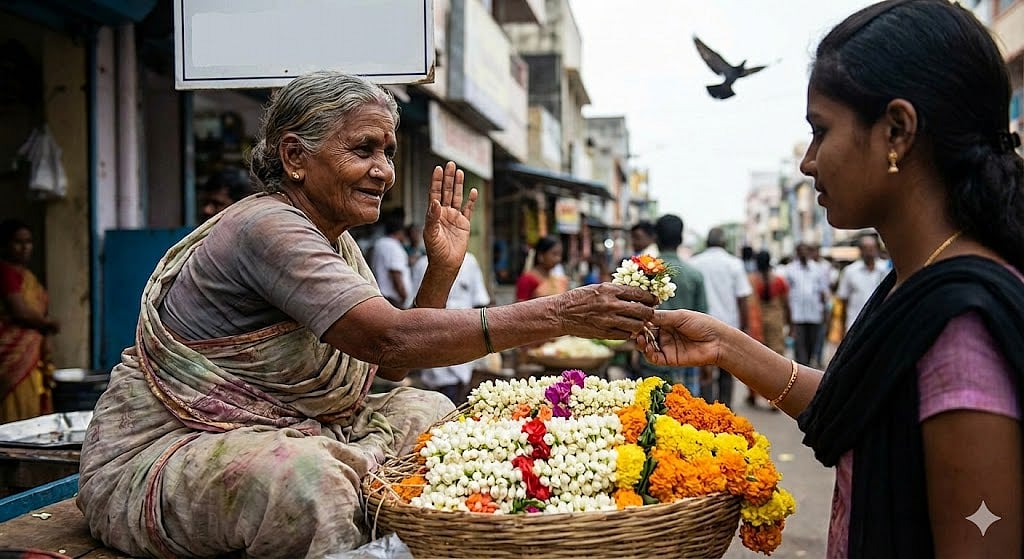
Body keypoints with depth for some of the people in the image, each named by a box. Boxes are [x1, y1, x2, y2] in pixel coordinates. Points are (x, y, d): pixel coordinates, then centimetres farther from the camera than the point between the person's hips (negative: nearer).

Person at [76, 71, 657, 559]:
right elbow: (390, 338, -33)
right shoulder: (265, 229, -22)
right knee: (306, 480, -37)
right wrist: (557, 314, -35)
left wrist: (442, 270, -3)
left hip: (284, 441, 10)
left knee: (426, 411, 5)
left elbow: (388, 368, 8)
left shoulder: (338, 242, 8)